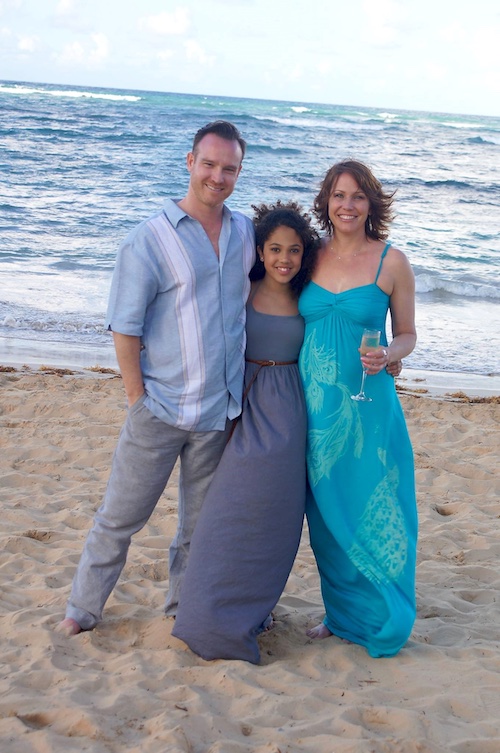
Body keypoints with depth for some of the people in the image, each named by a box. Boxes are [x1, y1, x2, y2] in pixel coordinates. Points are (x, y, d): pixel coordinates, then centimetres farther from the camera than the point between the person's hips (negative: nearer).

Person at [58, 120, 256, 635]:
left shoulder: (247, 232, 6)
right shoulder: (149, 240, -8)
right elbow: (124, 329, -7)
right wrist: (138, 399, -11)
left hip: (220, 408, 4)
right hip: (160, 407, -4)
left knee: (202, 521, 15)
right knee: (121, 515, 6)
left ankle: (183, 607, 31)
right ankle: (84, 606, 21)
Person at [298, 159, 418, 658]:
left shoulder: (392, 262, -3)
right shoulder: (313, 259, 6)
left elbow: (407, 335, 2)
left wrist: (386, 355, -16)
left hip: (366, 407, -3)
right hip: (316, 406, 4)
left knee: (373, 516, 2)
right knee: (327, 515, 11)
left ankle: (381, 622, 19)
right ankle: (342, 614, 28)